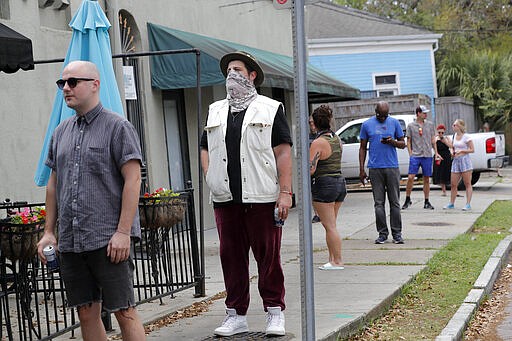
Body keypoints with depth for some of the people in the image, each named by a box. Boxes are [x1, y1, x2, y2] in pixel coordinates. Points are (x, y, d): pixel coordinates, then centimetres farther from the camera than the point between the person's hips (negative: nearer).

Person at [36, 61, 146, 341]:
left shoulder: (117, 127, -4)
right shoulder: (61, 132, 16)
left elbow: (132, 180, -10)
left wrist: (123, 232, -16)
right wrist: (49, 231, 15)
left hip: (108, 240, -6)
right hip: (70, 241, 6)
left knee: (123, 312, -4)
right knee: (86, 313, 9)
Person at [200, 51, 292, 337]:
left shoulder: (271, 109, 5)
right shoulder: (215, 112, 18)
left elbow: (283, 153, -1)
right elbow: (205, 149, 23)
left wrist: (285, 193, -9)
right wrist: (211, 178, 5)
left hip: (262, 197, -4)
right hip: (225, 199, 4)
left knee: (269, 257, 0)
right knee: (231, 257, 6)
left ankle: (275, 313, 10)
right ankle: (236, 315, 15)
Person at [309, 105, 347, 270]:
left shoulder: (318, 143, -15)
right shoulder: (337, 139, 8)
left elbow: (310, 170, -18)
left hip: (324, 185, -8)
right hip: (340, 182, 8)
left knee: (329, 226, -2)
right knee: (331, 225, 14)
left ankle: (337, 261, 0)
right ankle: (332, 259, 15)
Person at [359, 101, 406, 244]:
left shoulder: (394, 123, 7)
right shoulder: (367, 124, 6)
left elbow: (403, 144, 10)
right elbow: (363, 148, 9)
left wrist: (392, 142, -12)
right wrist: (361, 169, 3)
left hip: (392, 167, 0)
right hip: (375, 168, 0)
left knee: (395, 202, 1)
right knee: (379, 203, 2)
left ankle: (397, 234, 6)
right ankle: (382, 233, 8)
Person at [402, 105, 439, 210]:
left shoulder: (430, 124, 10)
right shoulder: (411, 125, 4)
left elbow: (433, 140, 15)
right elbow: (408, 141, 7)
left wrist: (436, 152, 8)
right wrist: (410, 153, -2)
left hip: (427, 155, 2)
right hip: (415, 155, -2)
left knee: (426, 179, 5)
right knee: (410, 177, -10)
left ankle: (427, 202, 12)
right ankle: (407, 199, 2)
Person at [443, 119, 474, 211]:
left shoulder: (466, 137, -8)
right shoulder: (455, 135, 13)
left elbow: (472, 150, -8)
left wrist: (461, 151, -17)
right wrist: (452, 152, 4)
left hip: (465, 160, -7)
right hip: (456, 161, 7)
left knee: (467, 184, -2)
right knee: (453, 184, 6)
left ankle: (468, 204, -2)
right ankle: (451, 203, 15)